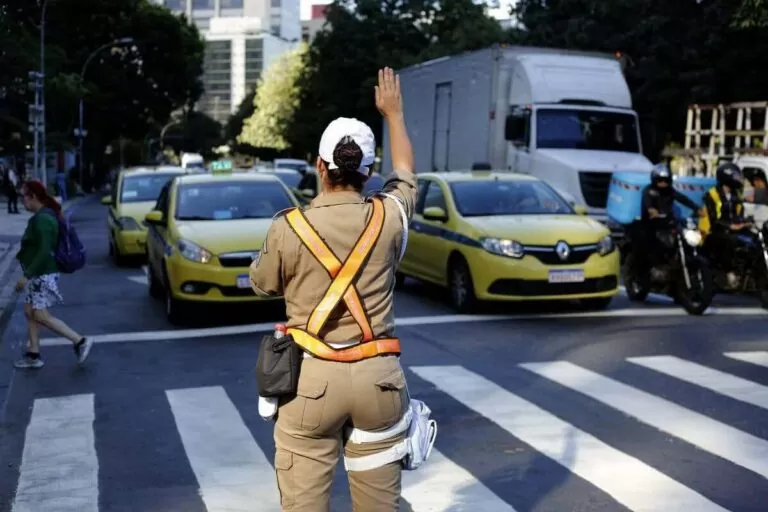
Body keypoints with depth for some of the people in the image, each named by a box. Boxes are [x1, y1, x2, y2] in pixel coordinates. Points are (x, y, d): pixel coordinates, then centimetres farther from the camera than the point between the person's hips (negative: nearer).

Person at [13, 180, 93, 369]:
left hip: (43, 275, -10)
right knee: (30, 312, 13)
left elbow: (44, 251, -27)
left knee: (41, 316, -6)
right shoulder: (45, 215, 10)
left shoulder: (41, 219, -21)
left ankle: (80, 341, -4)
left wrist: (27, 276, -25)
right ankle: (33, 355, 19)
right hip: (39, 274, 10)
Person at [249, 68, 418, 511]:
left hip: (312, 375, -2)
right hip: (378, 375, 2)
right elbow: (406, 174, 21)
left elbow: (264, 284, 11)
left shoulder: (288, 227, -8)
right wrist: (394, 113, 34)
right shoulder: (388, 218, -2)